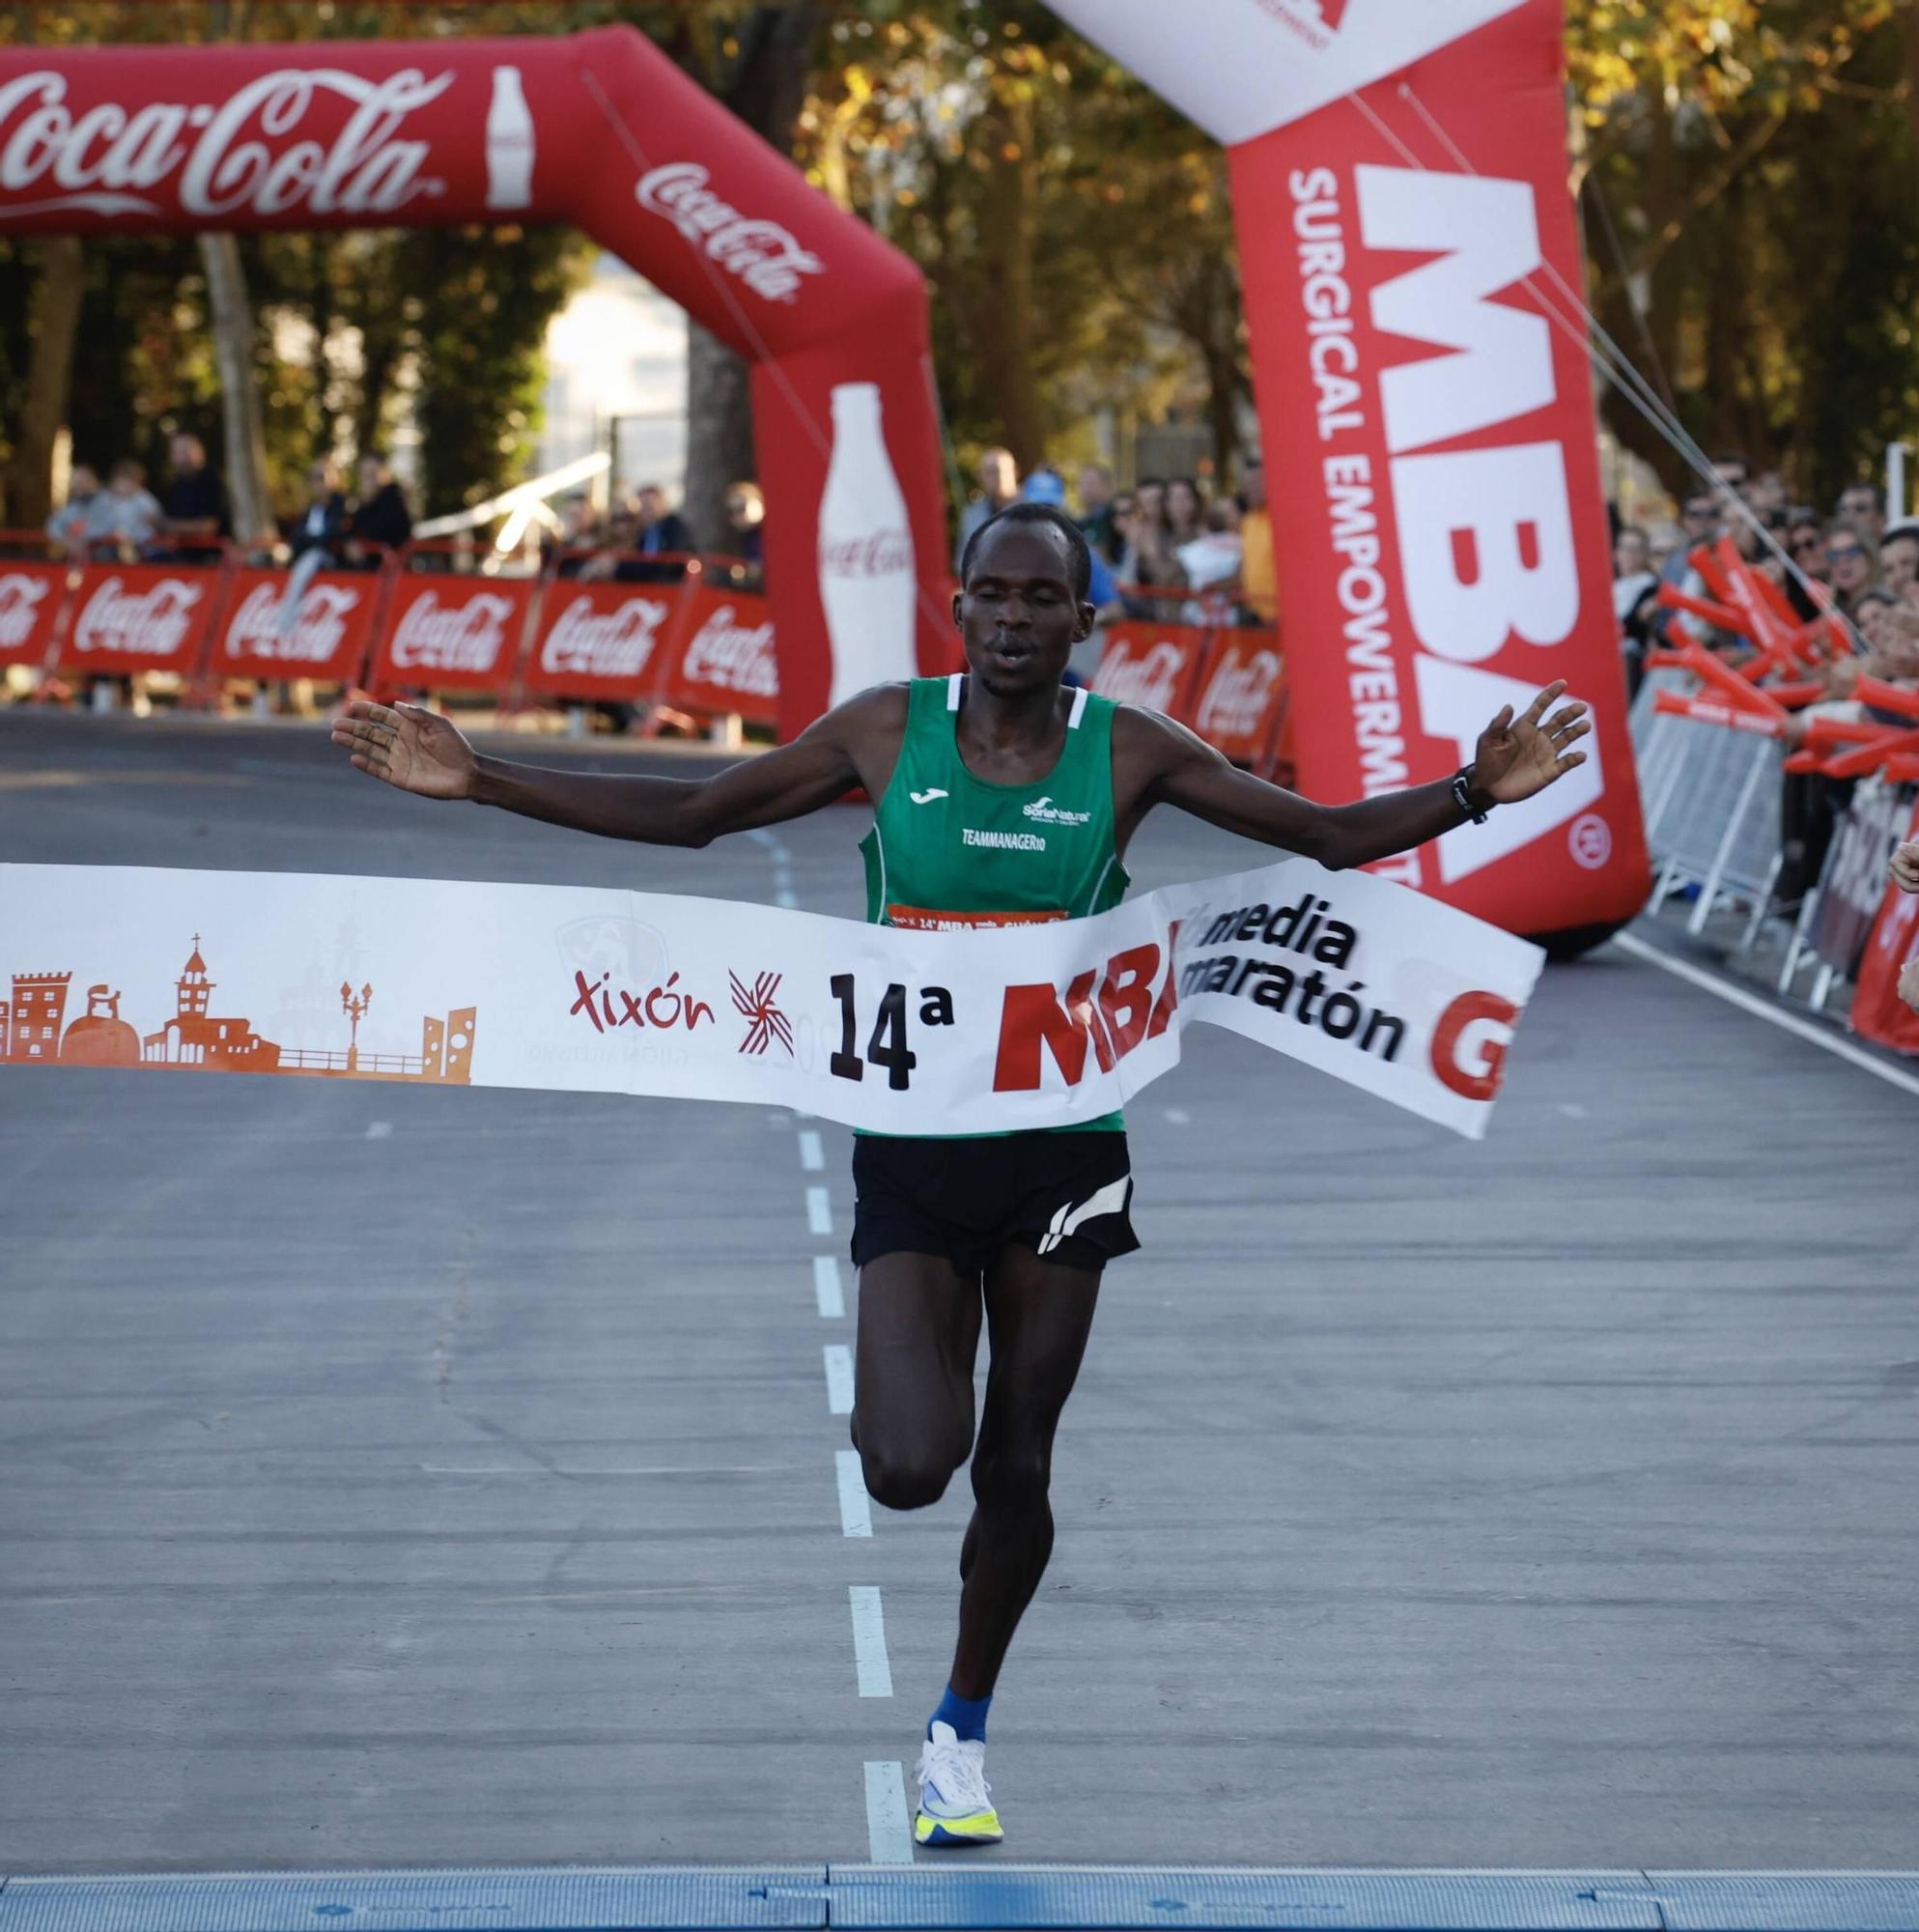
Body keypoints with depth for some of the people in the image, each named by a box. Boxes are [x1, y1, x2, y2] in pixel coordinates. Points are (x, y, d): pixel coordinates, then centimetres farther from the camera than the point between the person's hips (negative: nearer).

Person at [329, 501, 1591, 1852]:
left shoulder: (1127, 753, -3)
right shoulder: (887, 733, -2)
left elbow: (1331, 836, 1)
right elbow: (686, 815, 5)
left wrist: (1474, 791, -15)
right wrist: (479, 781, 1)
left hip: (1063, 1150, 1)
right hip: (913, 1148, -1)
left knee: (1016, 1466, 6)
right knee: (907, 1471, -14)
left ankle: (963, 1732, 28)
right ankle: (910, 1386, 25)